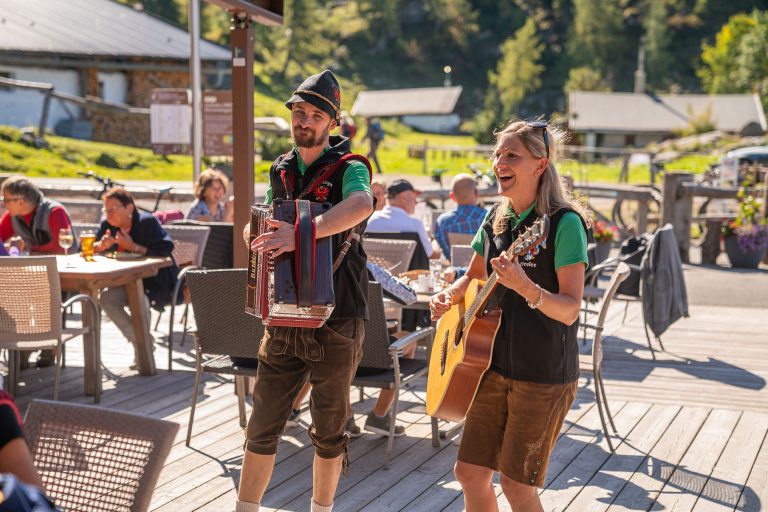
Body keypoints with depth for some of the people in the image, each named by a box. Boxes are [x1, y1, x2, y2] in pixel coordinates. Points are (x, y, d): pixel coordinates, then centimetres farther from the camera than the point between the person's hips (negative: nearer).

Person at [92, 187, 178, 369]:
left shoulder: (147, 222, -17)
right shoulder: (107, 225, 2)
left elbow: (166, 249, -26)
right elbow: (90, 248, 9)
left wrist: (133, 247, -26)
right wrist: (102, 245, -15)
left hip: (156, 281, -7)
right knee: (106, 299, -18)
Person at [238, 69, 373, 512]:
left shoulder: (349, 168, -8)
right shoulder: (281, 172, 11)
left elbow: (361, 204, -32)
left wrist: (301, 233, -42)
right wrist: (258, 233, -3)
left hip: (336, 321, -4)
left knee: (329, 432, 9)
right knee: (263, 426, 5)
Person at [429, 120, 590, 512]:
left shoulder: (564, 223, -15)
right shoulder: (496, 219, 6)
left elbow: (570, 310, -20)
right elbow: (475, 276, 23)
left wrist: (525, 287, -37)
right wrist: (448, 296, 2)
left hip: (544, 374, -7)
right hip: (495, 364, 7)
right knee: (470, 472, 9)